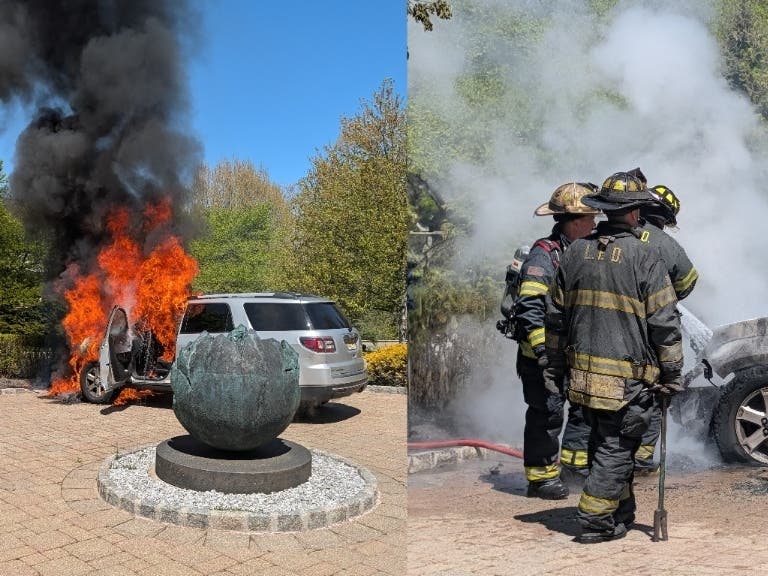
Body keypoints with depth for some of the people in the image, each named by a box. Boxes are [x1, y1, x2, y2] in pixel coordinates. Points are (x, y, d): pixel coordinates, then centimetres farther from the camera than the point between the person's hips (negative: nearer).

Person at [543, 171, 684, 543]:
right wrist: (672, 373, 0)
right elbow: (664, 322, -11)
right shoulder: (645, 256, -11)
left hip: (583, 374, 6)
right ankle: (596, 523, 13)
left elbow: (555, 315, 9)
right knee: (615, 448, 7)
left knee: (604, 441, 21)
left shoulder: (576, 251, 4)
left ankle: (621, 511, 36)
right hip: (627, 379, -5)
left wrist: (554, 365, 18)